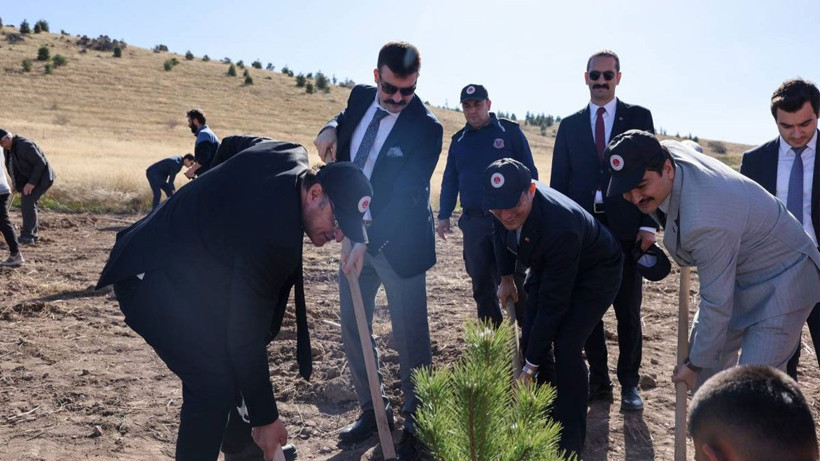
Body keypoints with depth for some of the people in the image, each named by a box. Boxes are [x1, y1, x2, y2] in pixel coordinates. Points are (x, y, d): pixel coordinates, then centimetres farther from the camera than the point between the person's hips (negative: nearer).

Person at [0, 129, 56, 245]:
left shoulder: (25, 145, -24)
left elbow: (41, 163, -25)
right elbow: (13, 167, 16)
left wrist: (32, 183, -26)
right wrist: (15, 183, 5)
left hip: (41, 177, -10)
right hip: (29, 179, 10)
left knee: (28, 202, -19)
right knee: (26, 204, 8)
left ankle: (27, 236, -20)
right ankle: (33, 234, 17)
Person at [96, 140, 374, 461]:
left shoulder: (294, 158, -7)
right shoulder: (273, 234, -34)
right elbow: (246, 335, -27)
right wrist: (265, 417, -17)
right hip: (150, 279, -10)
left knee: (233, 361, 16)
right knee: (216, 382, -16)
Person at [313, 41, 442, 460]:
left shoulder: (426, 128, -16)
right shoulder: (361, 98, 2)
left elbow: (407, 194, -22)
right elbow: (345, 116, 25)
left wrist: (367, 240, -30)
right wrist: (330, 130, 0)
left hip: (397, 244, -6)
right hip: (354, 236, 6)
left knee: (410, 341, 2)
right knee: (353, 332, 14)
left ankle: (415, 426, 19)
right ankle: (372, 411, 32)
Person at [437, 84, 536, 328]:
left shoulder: (510, 131, 1)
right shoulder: (459, 140, 13)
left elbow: (529, 172, -1)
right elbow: (450, 180, 16)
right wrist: (444, 215, 10)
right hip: (473, 221, 4)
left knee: (511, 279, -1)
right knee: (481, 281, 8)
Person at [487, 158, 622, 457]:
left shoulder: (560, 226, -43)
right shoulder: (505, 208, -23)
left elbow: (553, 305, -36)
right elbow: (501, 233, 5)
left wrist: (531, 368, -31)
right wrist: (506, 277, 13)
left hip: (594, 273, -7)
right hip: (547, 268, 7)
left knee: (566, 347, -19)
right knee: (530, 339, -2)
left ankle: (570, 443, -3)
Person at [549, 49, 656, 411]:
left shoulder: (639, 117, 6)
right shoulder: (570, 125, 11)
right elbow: (558, 180, 10)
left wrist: (648, 224, -8)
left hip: (626, 228, -2)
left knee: (628, 311, 6)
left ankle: (629, 383, 19)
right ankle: (598, 380, 20)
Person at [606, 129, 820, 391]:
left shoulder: (704, 222, -39)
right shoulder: (666, 151, -15)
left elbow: (716, 303, -28)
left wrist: (695, 364, -14)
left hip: (781, 281, -9)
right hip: (740, 274, 9)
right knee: (709, 366, 16)